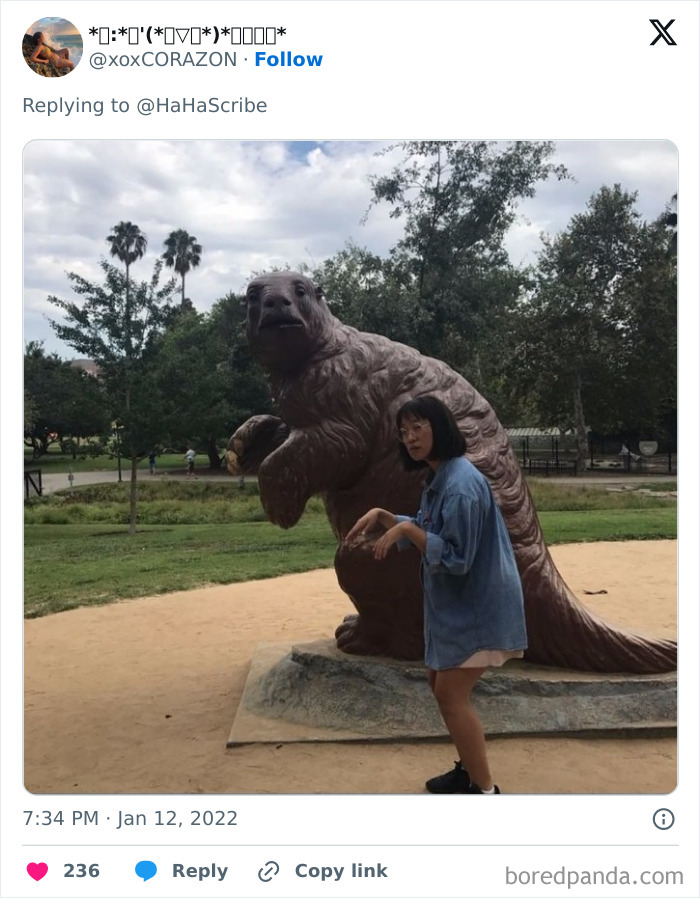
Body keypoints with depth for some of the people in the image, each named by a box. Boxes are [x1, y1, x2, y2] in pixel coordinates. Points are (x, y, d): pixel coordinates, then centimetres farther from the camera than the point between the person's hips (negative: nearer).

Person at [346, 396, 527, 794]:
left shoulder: (461, 483, -23)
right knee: (441, 684, 18)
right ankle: (470, 770, 34)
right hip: (456, 603, 10)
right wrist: (383, 515, 5)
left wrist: (406, 529, -26)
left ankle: (485, 789, 8)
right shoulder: (437, 479, 9)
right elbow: (425, 532, 18)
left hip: (477, 605, -10)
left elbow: (456, 558, -25)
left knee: (452, 694, -5)